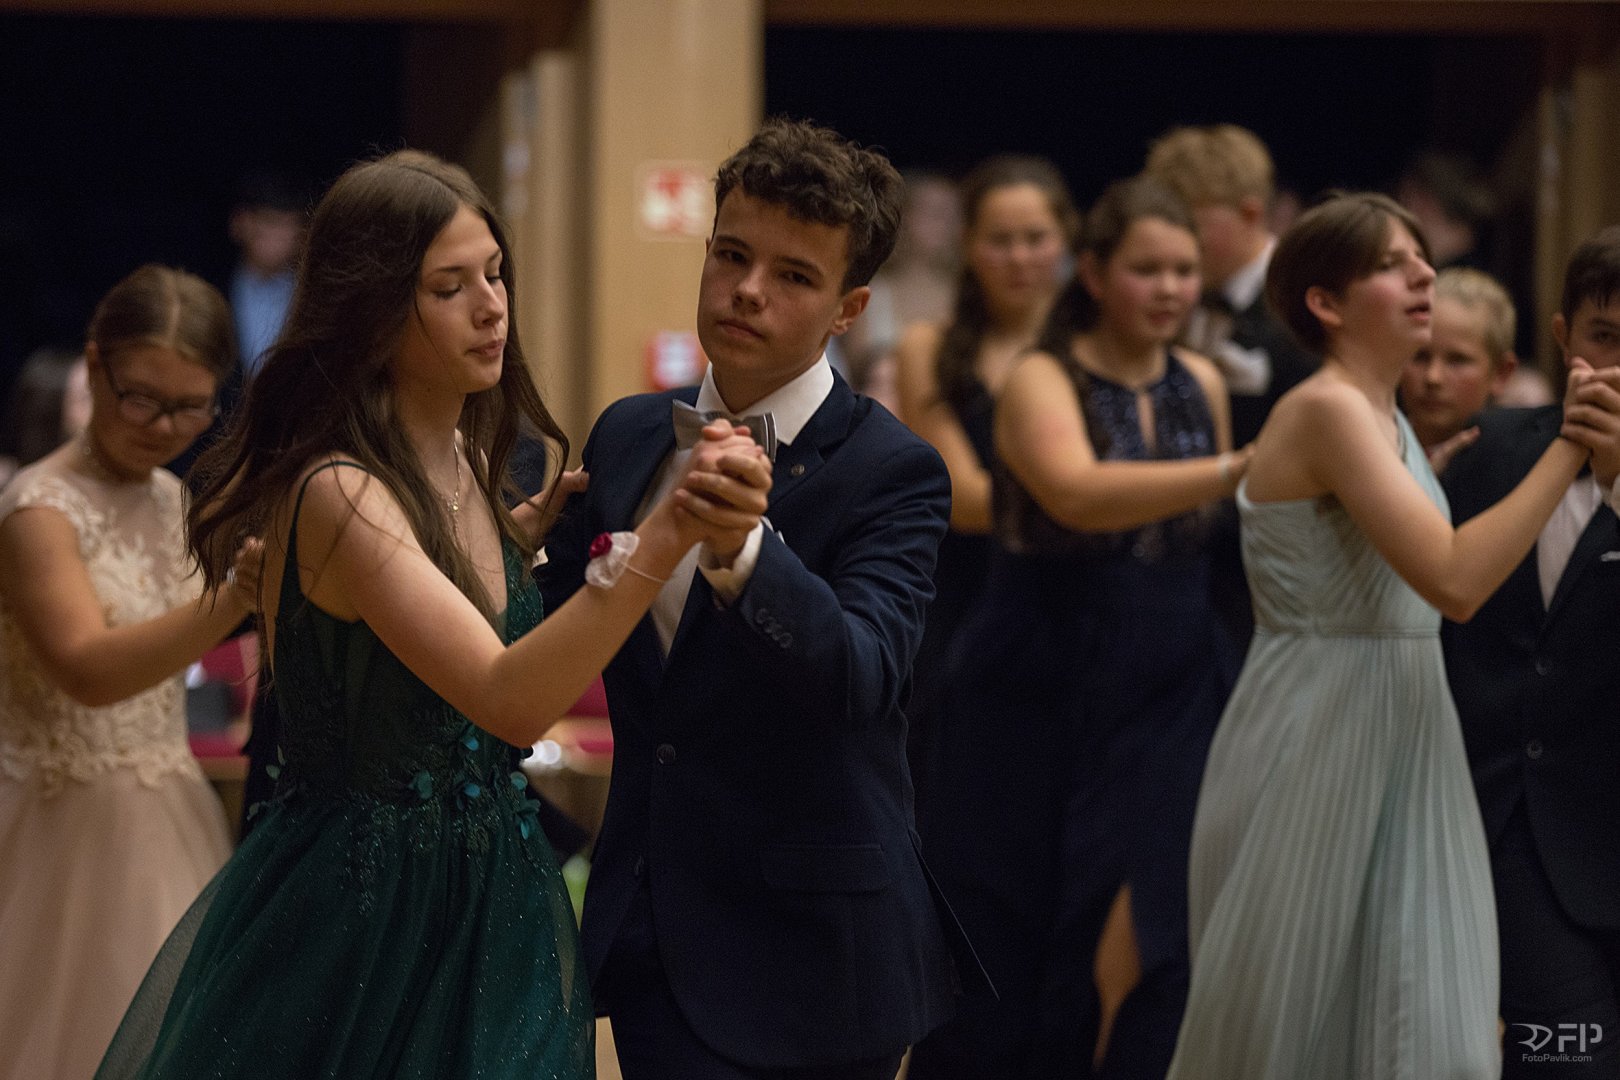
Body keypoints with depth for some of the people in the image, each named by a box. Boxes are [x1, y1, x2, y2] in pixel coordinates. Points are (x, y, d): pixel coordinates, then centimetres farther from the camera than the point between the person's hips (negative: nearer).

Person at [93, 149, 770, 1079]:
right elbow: (510, 701, -34)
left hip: (484, 912, 8)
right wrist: (666, 535, -42)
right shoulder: (337, 494, -22)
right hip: (364, 922, -8)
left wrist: (544, 520, 11)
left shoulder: (462, 462, 4)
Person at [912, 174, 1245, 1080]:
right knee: (1016, 937, 5)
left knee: (1186, 932, -4)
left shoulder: (1203, 384, 6)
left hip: (1177, 691, 4)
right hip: (1044, 694, -4)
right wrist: (1241, 470, -39)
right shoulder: (1044, 383, -10)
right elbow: (1078, 494, -31)